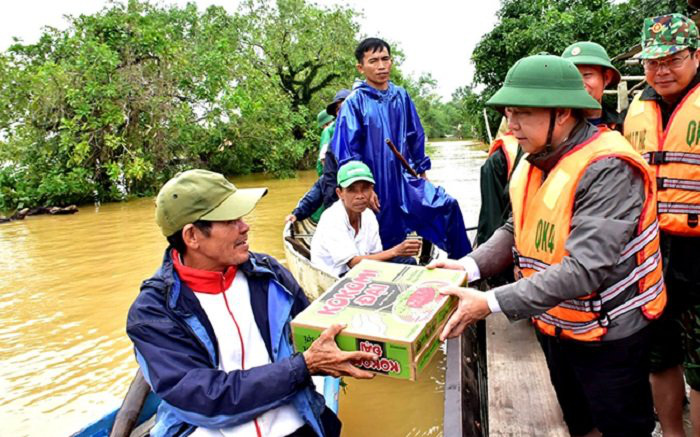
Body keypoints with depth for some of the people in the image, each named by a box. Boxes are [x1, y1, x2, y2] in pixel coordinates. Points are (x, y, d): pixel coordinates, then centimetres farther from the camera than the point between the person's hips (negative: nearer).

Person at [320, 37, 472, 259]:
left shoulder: (401, 96, 4)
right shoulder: (355, 102, -11)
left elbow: (415, 137, 14)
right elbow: (346, 151, -13)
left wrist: (421, 172, 16)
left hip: (405, 179, 5)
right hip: (378, 186, -4)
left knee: (448, 205, -7)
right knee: (386, 244, 6)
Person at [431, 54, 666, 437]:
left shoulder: (608, 169, -27)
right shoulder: (533, 163, 0)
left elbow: (585, 269, -34)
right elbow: (517, 231, 2)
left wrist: (492, 303, -34)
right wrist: (470, 266, -16)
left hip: (609, 335, -7)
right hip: (554, 325, 7)